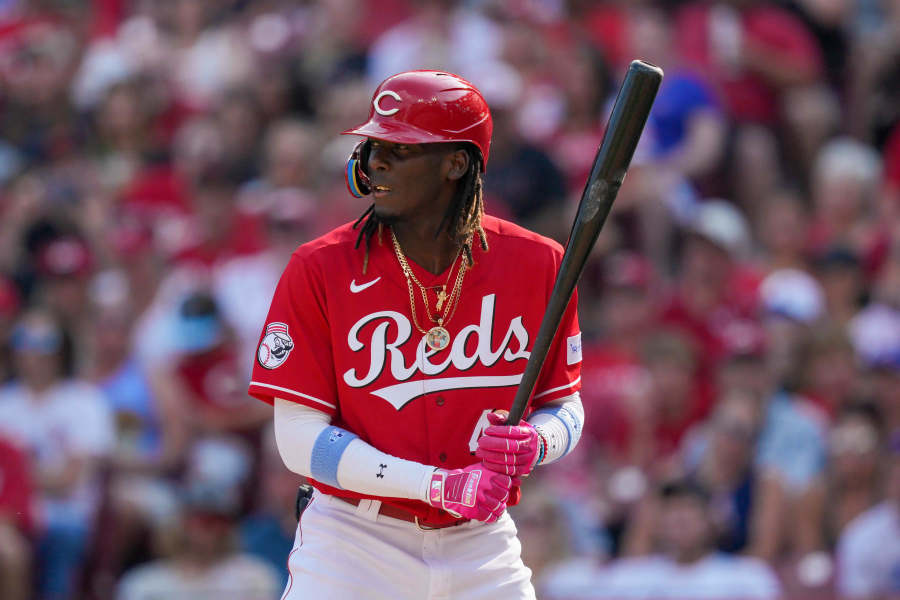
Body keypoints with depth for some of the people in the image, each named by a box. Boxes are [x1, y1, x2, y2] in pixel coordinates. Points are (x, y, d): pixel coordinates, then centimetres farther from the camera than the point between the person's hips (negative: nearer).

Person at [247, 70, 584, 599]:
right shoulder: (320, 269, -9)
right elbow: (300, 438, -13)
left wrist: (534, 444, -16)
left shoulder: (537, 265, -2)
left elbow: (565, 407, 9)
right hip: (352, 550, -2)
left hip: (482, 552, 2)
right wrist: (439, 485, -21)